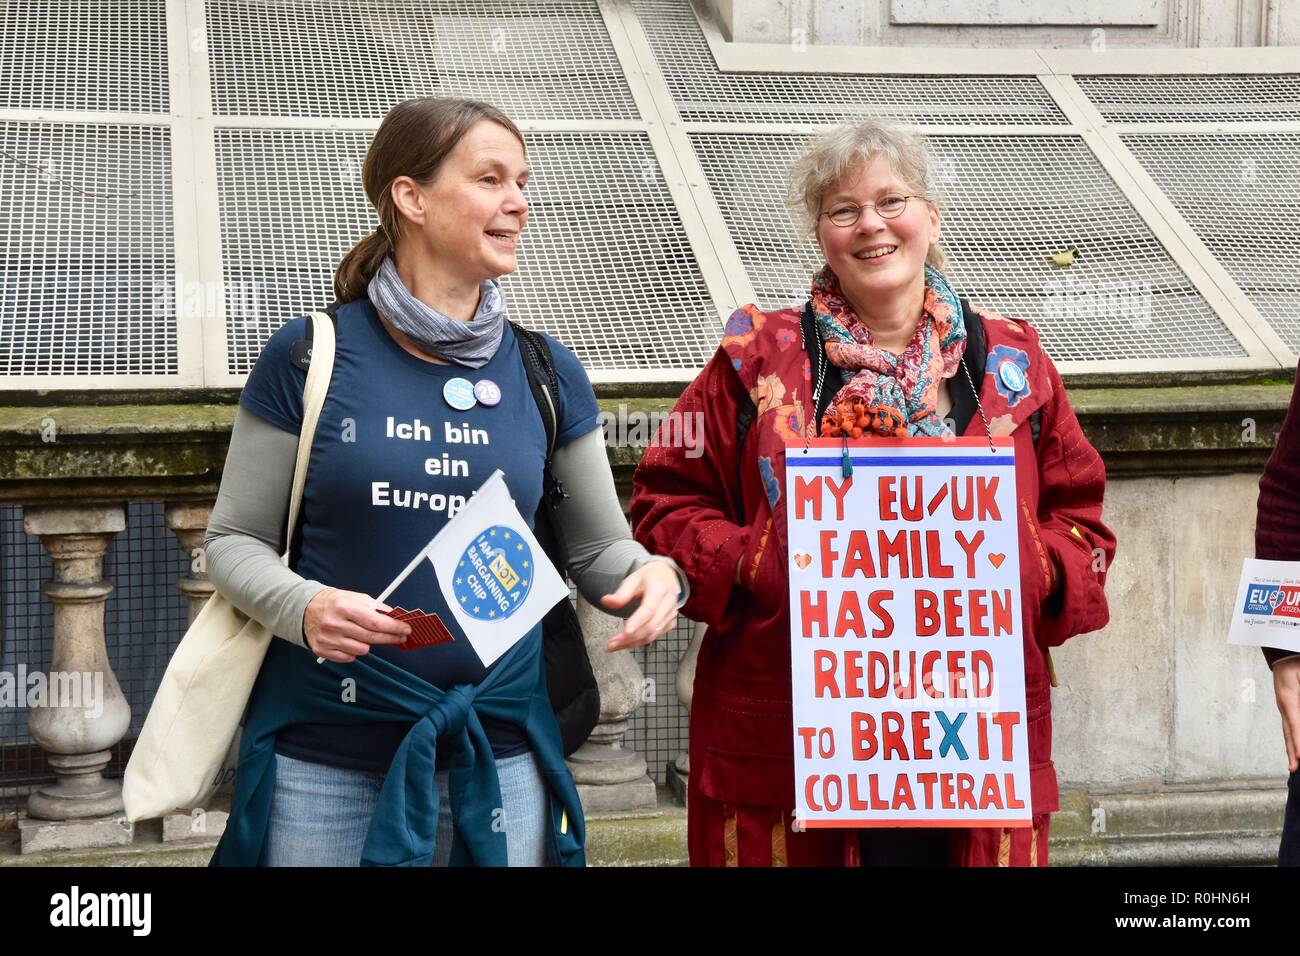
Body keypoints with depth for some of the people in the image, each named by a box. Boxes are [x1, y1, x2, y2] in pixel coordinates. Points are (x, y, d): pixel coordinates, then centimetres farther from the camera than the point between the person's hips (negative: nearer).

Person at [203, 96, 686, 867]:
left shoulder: (547, 373, 5)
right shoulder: (311, 358, -4)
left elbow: (598, 548, 10)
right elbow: (235, 541, 0)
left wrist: (655, 574, -13)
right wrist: (304, 607, -20)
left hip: (499, 761, 3)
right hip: (325, 765, -2)